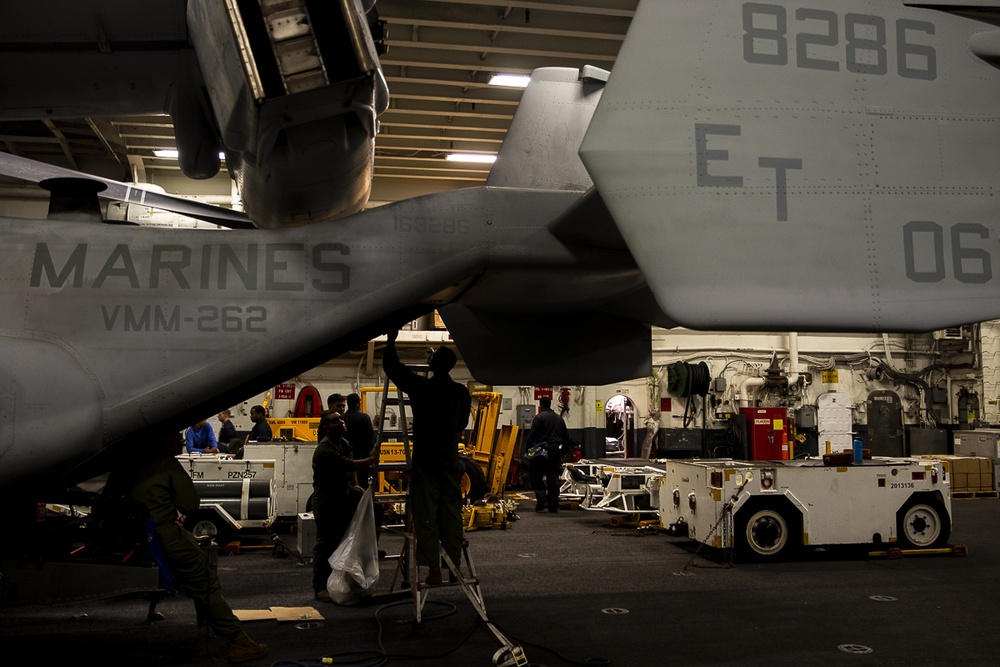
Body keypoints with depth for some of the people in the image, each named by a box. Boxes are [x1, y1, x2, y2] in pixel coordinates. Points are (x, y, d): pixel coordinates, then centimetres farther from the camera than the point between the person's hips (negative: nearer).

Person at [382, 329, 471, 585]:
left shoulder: (420, 386, -8)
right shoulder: (461, 393, 5)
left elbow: (391, 366, 1)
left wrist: (391, 342, 15)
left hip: (425, 460, -4)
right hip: (450, 460, 4)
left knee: (425, 515, 0)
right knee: (451, 513, 10)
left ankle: (434, 569, -2)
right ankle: (454, 567, 14)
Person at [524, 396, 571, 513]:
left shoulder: (539, 417, -5)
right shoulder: (559, 418, 15)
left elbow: (531, 435, -12)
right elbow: (566, 437, 19)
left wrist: (526, 449, -7)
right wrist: (563, 452, 24)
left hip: (542, 451, -5)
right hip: (556, 451, 5)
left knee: (537, 477, 4)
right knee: (553, 478, 7)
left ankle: (541, 500, -10)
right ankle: (553, 506, 7)